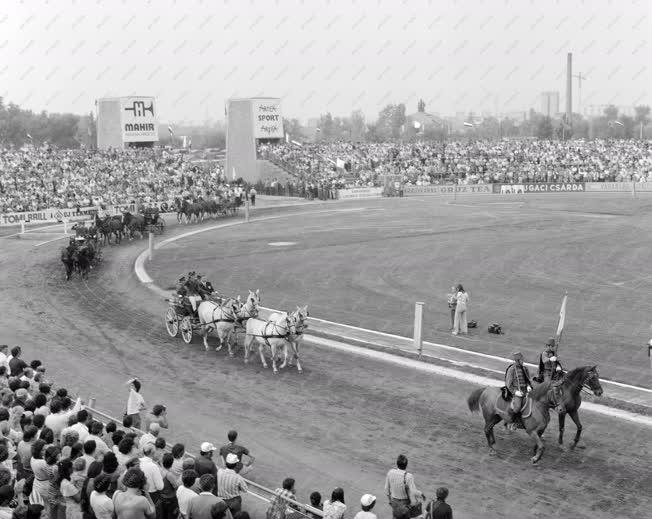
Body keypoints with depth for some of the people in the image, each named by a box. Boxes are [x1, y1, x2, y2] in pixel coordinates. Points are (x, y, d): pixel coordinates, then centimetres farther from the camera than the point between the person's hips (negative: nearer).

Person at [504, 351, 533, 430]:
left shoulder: (525, 368, 12)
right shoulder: (511, 369, -5)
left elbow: (528, 380, 21)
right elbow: (508, 384, -5)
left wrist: (529, 386, 0)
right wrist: (515, 391, -16)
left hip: (526, 391, 6)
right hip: (516, 392, -6)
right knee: (516, 407, -28)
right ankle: (510, 421, -4)